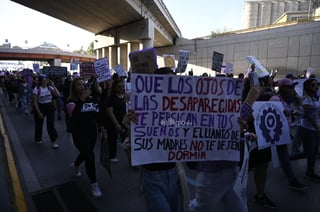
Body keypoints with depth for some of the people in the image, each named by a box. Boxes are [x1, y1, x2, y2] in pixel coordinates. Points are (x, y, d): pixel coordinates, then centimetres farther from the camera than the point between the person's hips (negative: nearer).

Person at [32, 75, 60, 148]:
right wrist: (39, 112, -14)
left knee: (51, 125, -4)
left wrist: (53, 85, -15)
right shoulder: (36, 89, -12)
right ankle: (38, 139, 39)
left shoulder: (50, 87, -2)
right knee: (39, 124, 16)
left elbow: (58, 94, -11)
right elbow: (34, 102, -11)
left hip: (50, 107, 2)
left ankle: (54, 141, 2)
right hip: (40, 108, -2)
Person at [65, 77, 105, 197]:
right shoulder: (71, 101, -12)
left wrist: (101, 126, 8)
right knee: (90, 156, -12)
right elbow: (73, 114, -33)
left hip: (92, 132, 6)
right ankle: (94, 185, 4)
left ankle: (75, 165, 58)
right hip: (79, 133, -5)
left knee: (86, 153, 22)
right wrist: (81, 99, -35)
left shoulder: (91, 99, 2)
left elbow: (97, 114, 12)